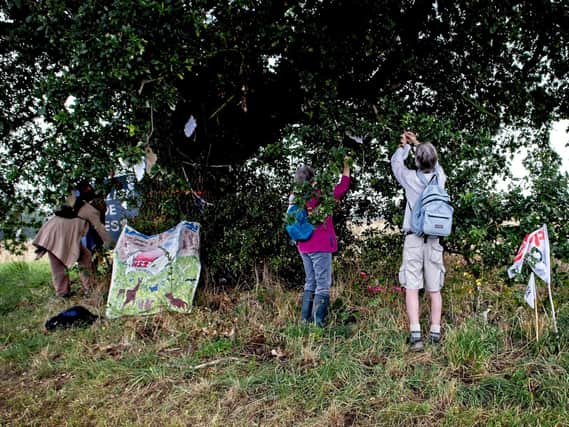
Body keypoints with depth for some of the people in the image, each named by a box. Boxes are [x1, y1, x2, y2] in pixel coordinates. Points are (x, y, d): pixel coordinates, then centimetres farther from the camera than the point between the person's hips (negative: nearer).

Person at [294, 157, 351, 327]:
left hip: (303, 247, 7)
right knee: (323, 285, -1)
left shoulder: (295, 197, 1)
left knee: (310, 282, 18)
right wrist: (346, 166, 7)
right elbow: (343, 186, -4)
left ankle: (305, 319, 20)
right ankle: (318, 323, -3)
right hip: (320, 246, -7)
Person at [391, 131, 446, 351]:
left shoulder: (411, 178, -7)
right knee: (434, 289, 9)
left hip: (413, 239, -3)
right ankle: (435, 333, 15)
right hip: (434, 240, 3)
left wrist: (404, 145, 32)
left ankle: (415, 335, -12)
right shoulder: (439, 177, 1)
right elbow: (434, 163, 24)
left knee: (412, 287, -5)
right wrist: (417, 143, 34)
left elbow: (396, 162, 13)